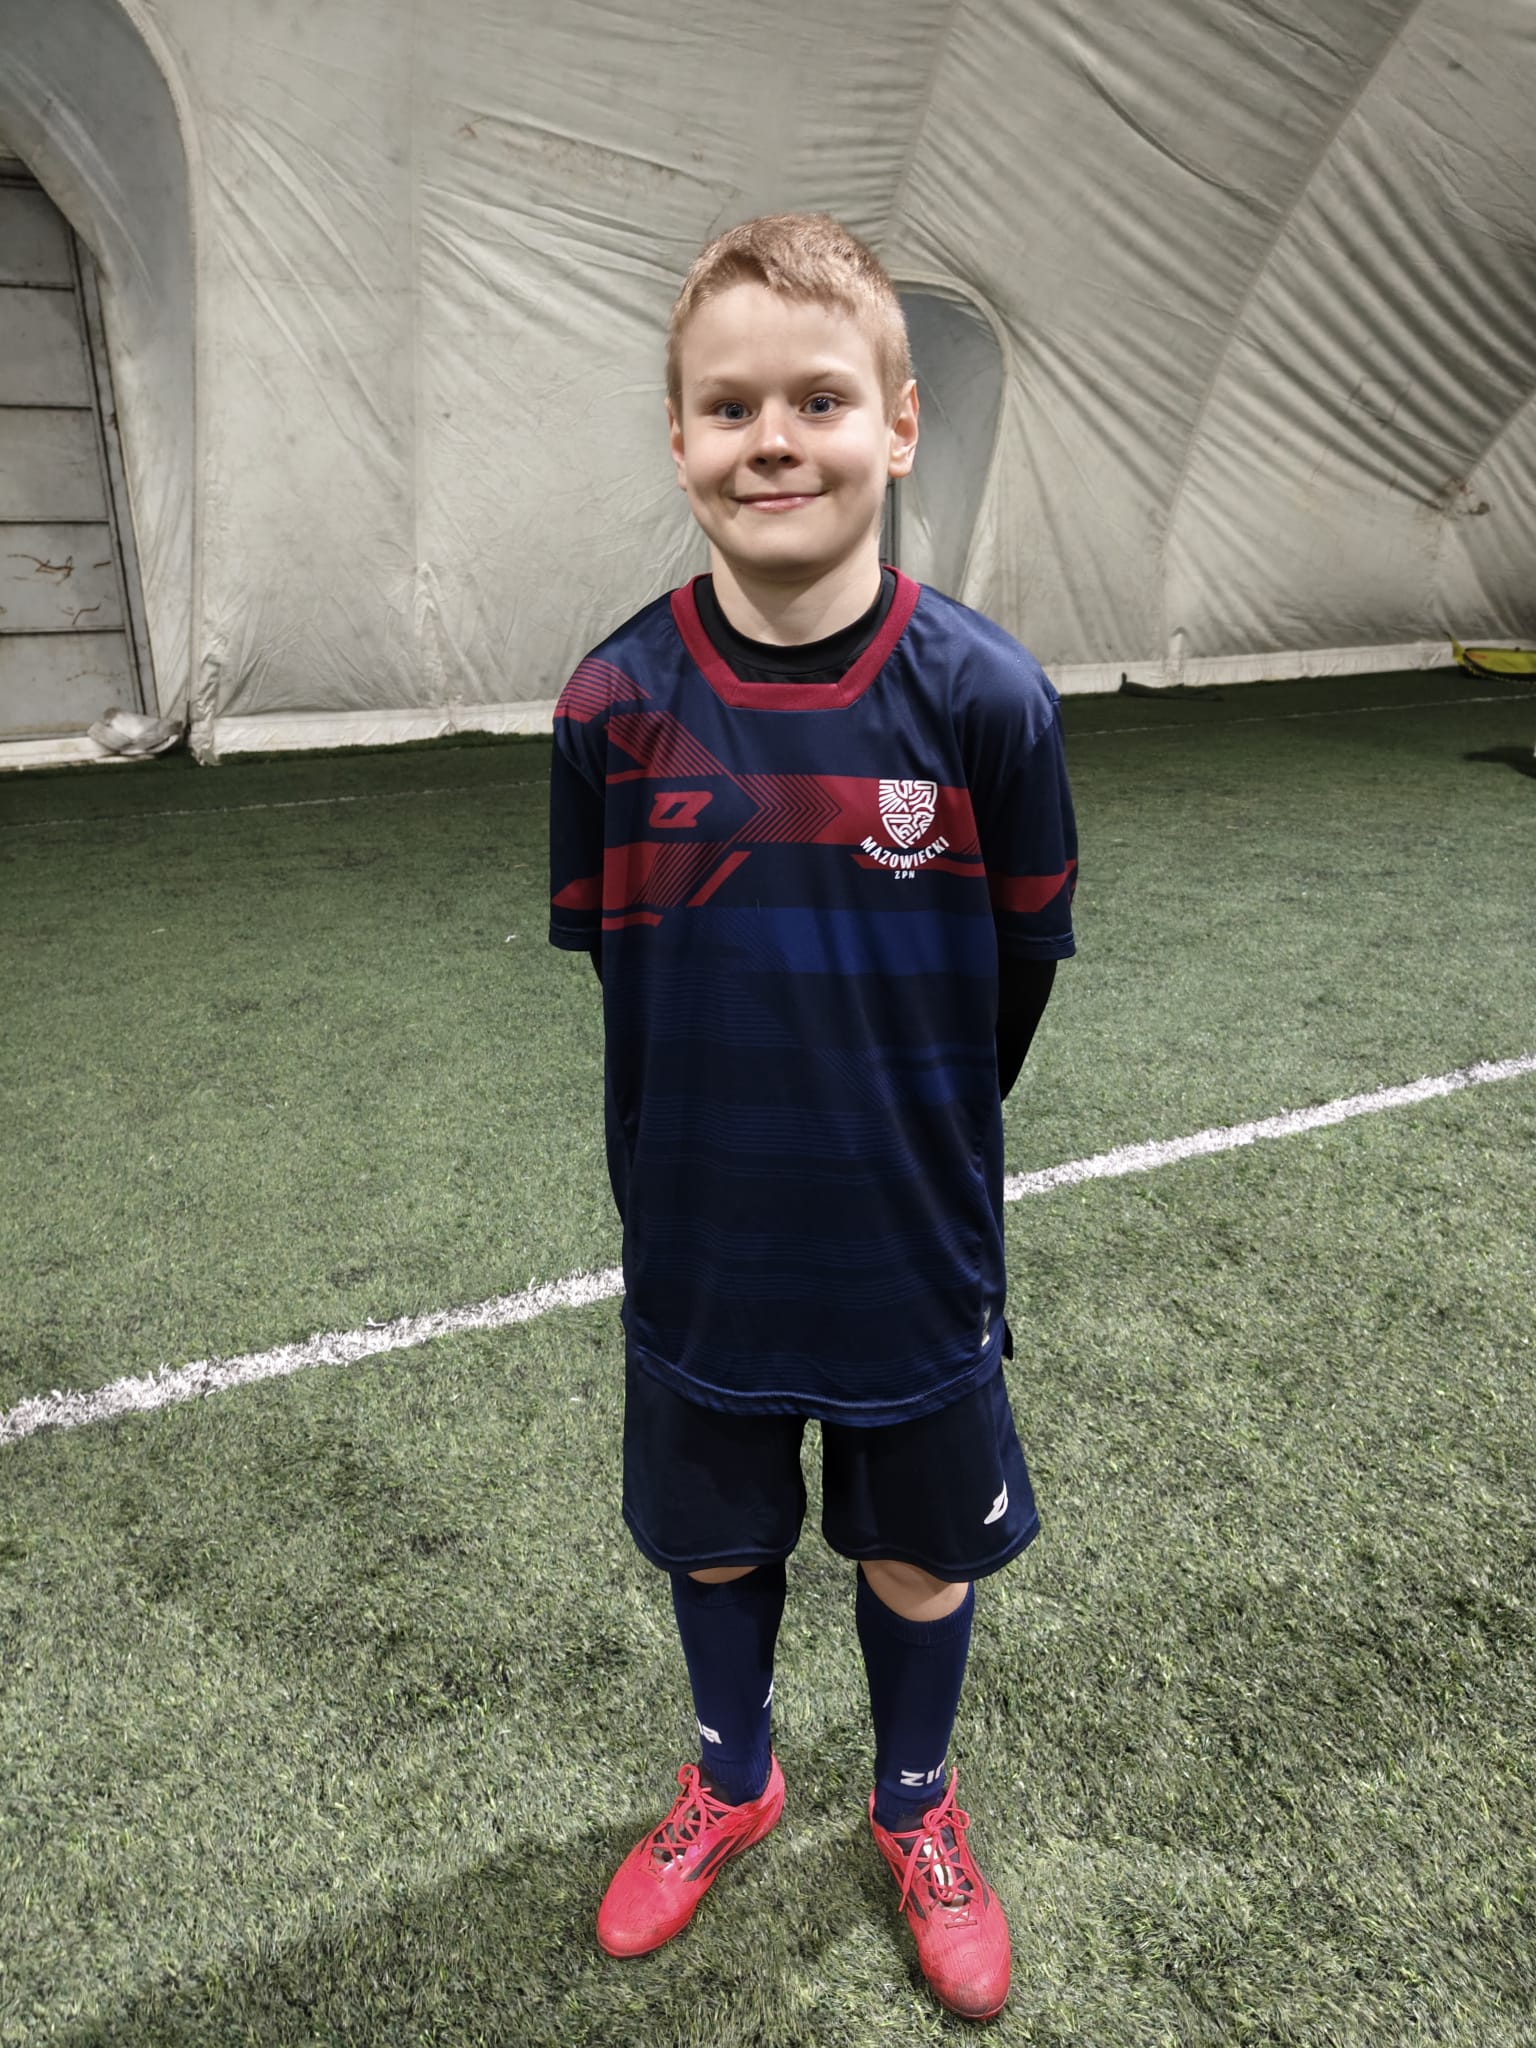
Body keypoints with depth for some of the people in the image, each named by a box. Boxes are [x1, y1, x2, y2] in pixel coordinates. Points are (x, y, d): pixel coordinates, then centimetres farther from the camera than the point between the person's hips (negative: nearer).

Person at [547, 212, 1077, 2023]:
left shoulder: (984, 695, -16)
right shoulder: (617, 700, -13)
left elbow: (1017, 975, -4)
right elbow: (609, 952, 0)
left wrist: (910, 1146, 5)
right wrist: (734, 1135, 2)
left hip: (915, 1254, -1)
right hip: (697, 1253, 1)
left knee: (920, 1556, 19)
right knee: (713, 1544, 22)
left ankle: (916, 1808, 51)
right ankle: (732, 1783, 53)